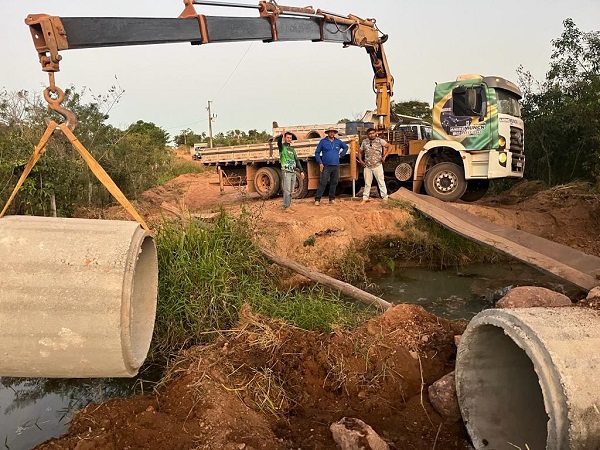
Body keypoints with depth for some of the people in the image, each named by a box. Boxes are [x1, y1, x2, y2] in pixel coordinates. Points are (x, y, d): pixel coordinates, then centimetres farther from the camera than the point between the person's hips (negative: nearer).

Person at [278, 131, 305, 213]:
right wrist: (282, 135, -43)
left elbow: (297, 160, 19)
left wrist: (301, 171, 13)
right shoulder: (282, 147, -1)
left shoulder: (292, 149, 19)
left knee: (291, 191, 9)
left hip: (293, 172, 7)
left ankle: (288, 206, 16)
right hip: (286, 171, -7)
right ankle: (286, 207, -4)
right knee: (287, 190, -8)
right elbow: (278, 142, -26)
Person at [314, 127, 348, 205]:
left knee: (334, 183, 7)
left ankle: (332, 199, 16)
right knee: (322, 183, -9)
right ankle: (317, 199, -7)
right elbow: (317, 152, 4)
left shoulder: (338, 142, 10)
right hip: (326, 166, -4)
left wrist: (341, 155, 14)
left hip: (336, 166, 4)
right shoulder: (323, 141, 2)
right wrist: (320, 163, -7)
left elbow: (346, 147, 27)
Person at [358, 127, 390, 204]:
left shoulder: (379, 140, -1)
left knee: (381, 182, 0)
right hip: (367, 166, 3)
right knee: (367, 183, 10)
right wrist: (360, 160, 5)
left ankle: (385, 198, 8)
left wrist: (384, 156, -12)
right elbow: (360, 151, 19)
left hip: (377, 165, -3)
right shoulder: (364, 142, 8)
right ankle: (365, 198, 20)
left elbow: (389, 146, -4)